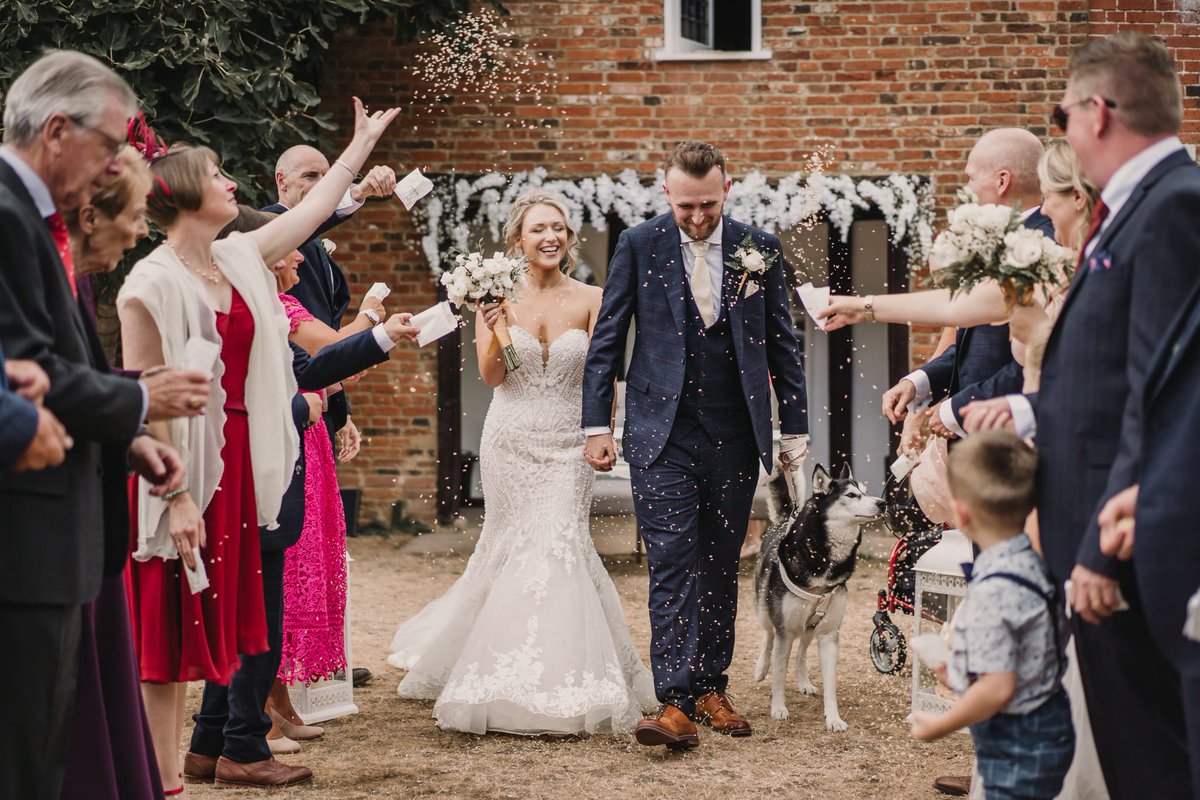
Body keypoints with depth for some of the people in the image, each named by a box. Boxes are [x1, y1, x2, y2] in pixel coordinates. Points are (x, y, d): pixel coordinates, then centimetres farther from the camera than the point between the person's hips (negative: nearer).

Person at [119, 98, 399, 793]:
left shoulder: (238, 259, 7)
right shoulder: (153, 283, -16)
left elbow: (313, 209, 24)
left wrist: (363, 143, 32)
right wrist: (176, 497, -22)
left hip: (237, 459, 8)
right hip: (182, 464, -8)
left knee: (229, 613, 14)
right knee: (172, 624, -3)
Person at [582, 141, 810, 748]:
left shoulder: (759, 249, 5)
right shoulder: (638, 247, 1)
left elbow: (783, 345, 10)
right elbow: (606, 340, 3)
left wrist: (795, 428, 9)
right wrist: (597, 424, -2)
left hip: (734, 435, 2)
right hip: (663, 433, -2)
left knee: (721, 566, 9)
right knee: (672, 563, -9)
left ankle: (711, 688, 20)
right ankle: (675, 703, -14)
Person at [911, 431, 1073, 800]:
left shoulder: (993, 593, -26)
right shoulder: (1032, 563, 1)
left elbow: (998, 687, -26)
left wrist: (939, 725, -13)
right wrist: (958, 665, 18)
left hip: (1018, 746, -9)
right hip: (1045, 724, 9)